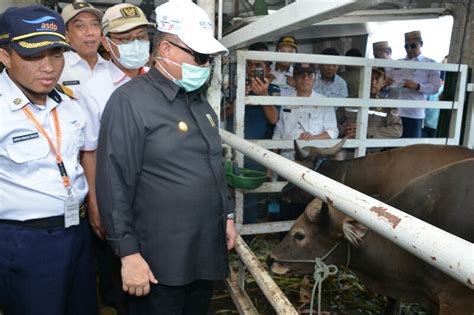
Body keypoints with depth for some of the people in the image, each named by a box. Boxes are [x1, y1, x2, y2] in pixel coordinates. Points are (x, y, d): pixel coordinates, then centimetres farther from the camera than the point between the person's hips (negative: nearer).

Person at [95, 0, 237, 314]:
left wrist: (228, 215, 15)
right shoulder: (130, 101, -14)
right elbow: (114, 184, -17)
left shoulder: (201, 102, 11)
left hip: (208, 250, 7)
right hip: (161, 261, -7)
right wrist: (129, 254, -17)